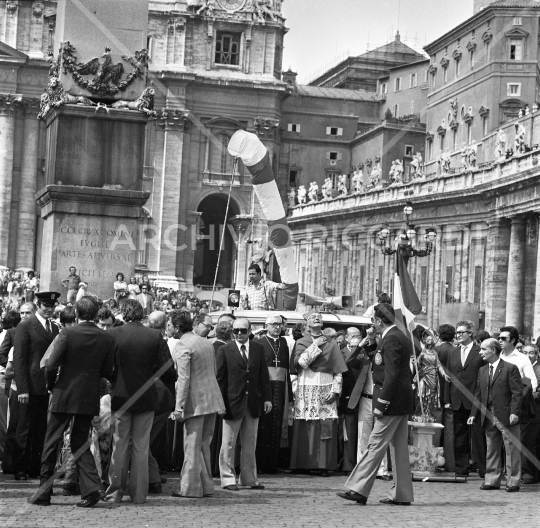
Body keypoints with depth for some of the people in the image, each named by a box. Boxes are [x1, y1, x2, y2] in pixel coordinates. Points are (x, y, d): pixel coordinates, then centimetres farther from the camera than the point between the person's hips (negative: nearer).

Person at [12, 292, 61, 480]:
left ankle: (36, 468, 18)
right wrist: (22, 389, -14)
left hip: (48, 387, 5)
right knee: (25, 429, 2)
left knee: (41, 429, 10)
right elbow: (18, 359, -9)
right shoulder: (25, 326, -5)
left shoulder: (55, 328, 14)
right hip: (31, 387, -5)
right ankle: (20, 469, 11)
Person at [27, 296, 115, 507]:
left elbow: (51, 365, -14)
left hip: (64, 395, -3)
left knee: (51, 444, 9)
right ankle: (91, 488, 1)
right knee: (80, 442, 16)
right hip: (90, 397, 3)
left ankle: (44, 492, 14)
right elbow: (107, 372, 0)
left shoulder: (68, 333, -12)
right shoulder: (107, 338, -3)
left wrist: (52, 386, 4)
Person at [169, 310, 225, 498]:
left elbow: (184, 378, -18)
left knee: (192, 445, -2)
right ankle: (206, 486, 21)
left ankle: (191, 487, 1)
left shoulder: (182, 345, -12)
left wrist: (179, 407, -17)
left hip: (196, 401, -8)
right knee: (204, 444, 16)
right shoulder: (206, 342, 14)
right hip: (212, 399, 8)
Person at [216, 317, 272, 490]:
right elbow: (219, 379, -2)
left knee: (250, 444, 10)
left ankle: (249, 478, 19)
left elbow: (264, 376, 9)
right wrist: (220, 402, -8)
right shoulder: (224, 350, -2)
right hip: (233, 403, -3)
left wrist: (267, 398, 2)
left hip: (253, 403, 3)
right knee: (228, 444, 1)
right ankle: (228, 479, 9)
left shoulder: (258, 349, 8)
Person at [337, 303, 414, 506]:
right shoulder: (401, 337, 15)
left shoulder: (391, 339, -16)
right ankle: (402, 495, 16)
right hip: (403, 401, 10)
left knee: (376, 444, -8)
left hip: (392, 401, -10)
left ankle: (358, 489, -6)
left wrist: (381, 404, -20)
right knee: (399, 447, 12)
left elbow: (392, 375, -21)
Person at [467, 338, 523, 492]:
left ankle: (513, 482, 5)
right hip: (488, 418, 6)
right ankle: (492, 480, 17)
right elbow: (478, 394, 16)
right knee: (491, 450, 10)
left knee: (511, 450, -1)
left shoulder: (510, 368, -5)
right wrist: (474, 414, 9)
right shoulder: (482, 371, 14)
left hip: (506, 416, -6)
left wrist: (514, 412, -18)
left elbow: (517, 393, -9)